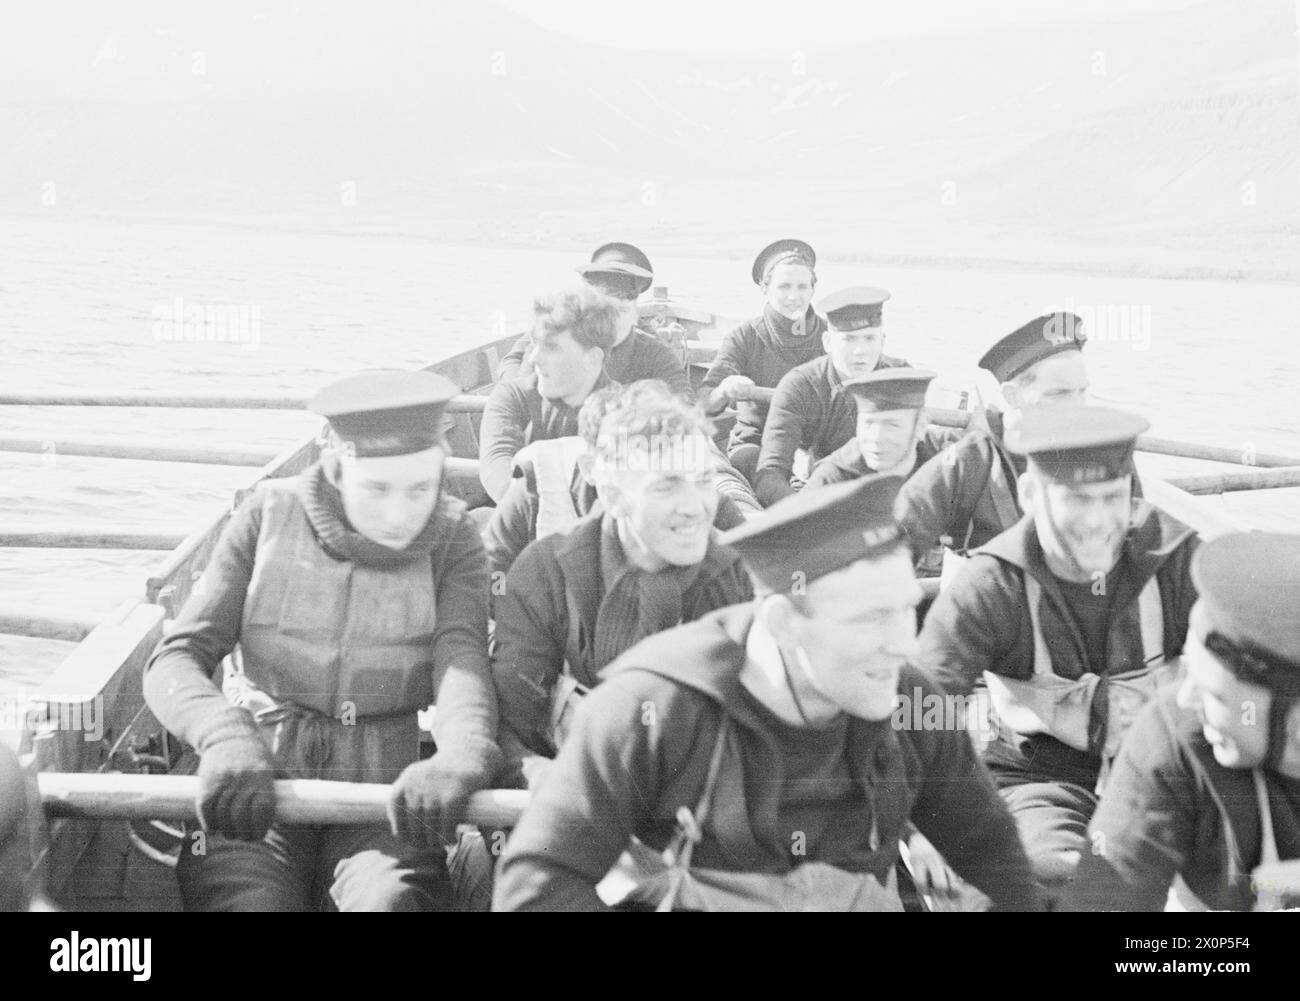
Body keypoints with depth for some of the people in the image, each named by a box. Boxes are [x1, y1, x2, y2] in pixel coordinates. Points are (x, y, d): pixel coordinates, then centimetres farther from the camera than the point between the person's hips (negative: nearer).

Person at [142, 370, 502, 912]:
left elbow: (462, 661, -13)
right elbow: (176, 657, -4)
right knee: (246, 898, -29)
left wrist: (460, 758, -37)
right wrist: (224, 736, -28)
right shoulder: (270, 514, 1)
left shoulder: (451, 538, 2)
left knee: (391, 897, -31)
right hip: (259, 788, 0)